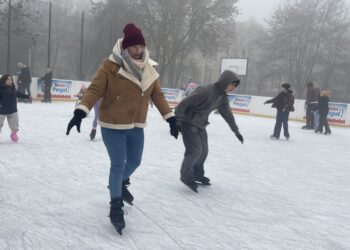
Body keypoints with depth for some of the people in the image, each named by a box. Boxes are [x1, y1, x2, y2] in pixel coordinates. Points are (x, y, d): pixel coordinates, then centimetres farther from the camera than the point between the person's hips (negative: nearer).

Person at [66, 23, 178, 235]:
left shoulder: (148, 68, 3)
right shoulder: (111, 65, -15)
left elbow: (157, 94, 7)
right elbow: (95, 90, -17)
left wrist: (170, 117, 4)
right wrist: (81, 111, -29)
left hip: (136, 126, 6)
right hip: (113, 125, -6)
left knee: (134, 162, 20)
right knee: (118, 165, -1)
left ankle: (121, 184, 52)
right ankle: (116, 207, 19)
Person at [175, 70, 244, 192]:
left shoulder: (223, 96, 1)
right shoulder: (206, 91, -27)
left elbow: (227, 113, 14)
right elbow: (184, 103, -27)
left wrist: (236, 131, 20)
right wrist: (177, 120, -27)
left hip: (200, 125, 9)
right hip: (189, 123, -8)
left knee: (204, 150, 11)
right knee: (195, 150, -11)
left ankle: (197, 174, 30)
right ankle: (186, 176, 7)